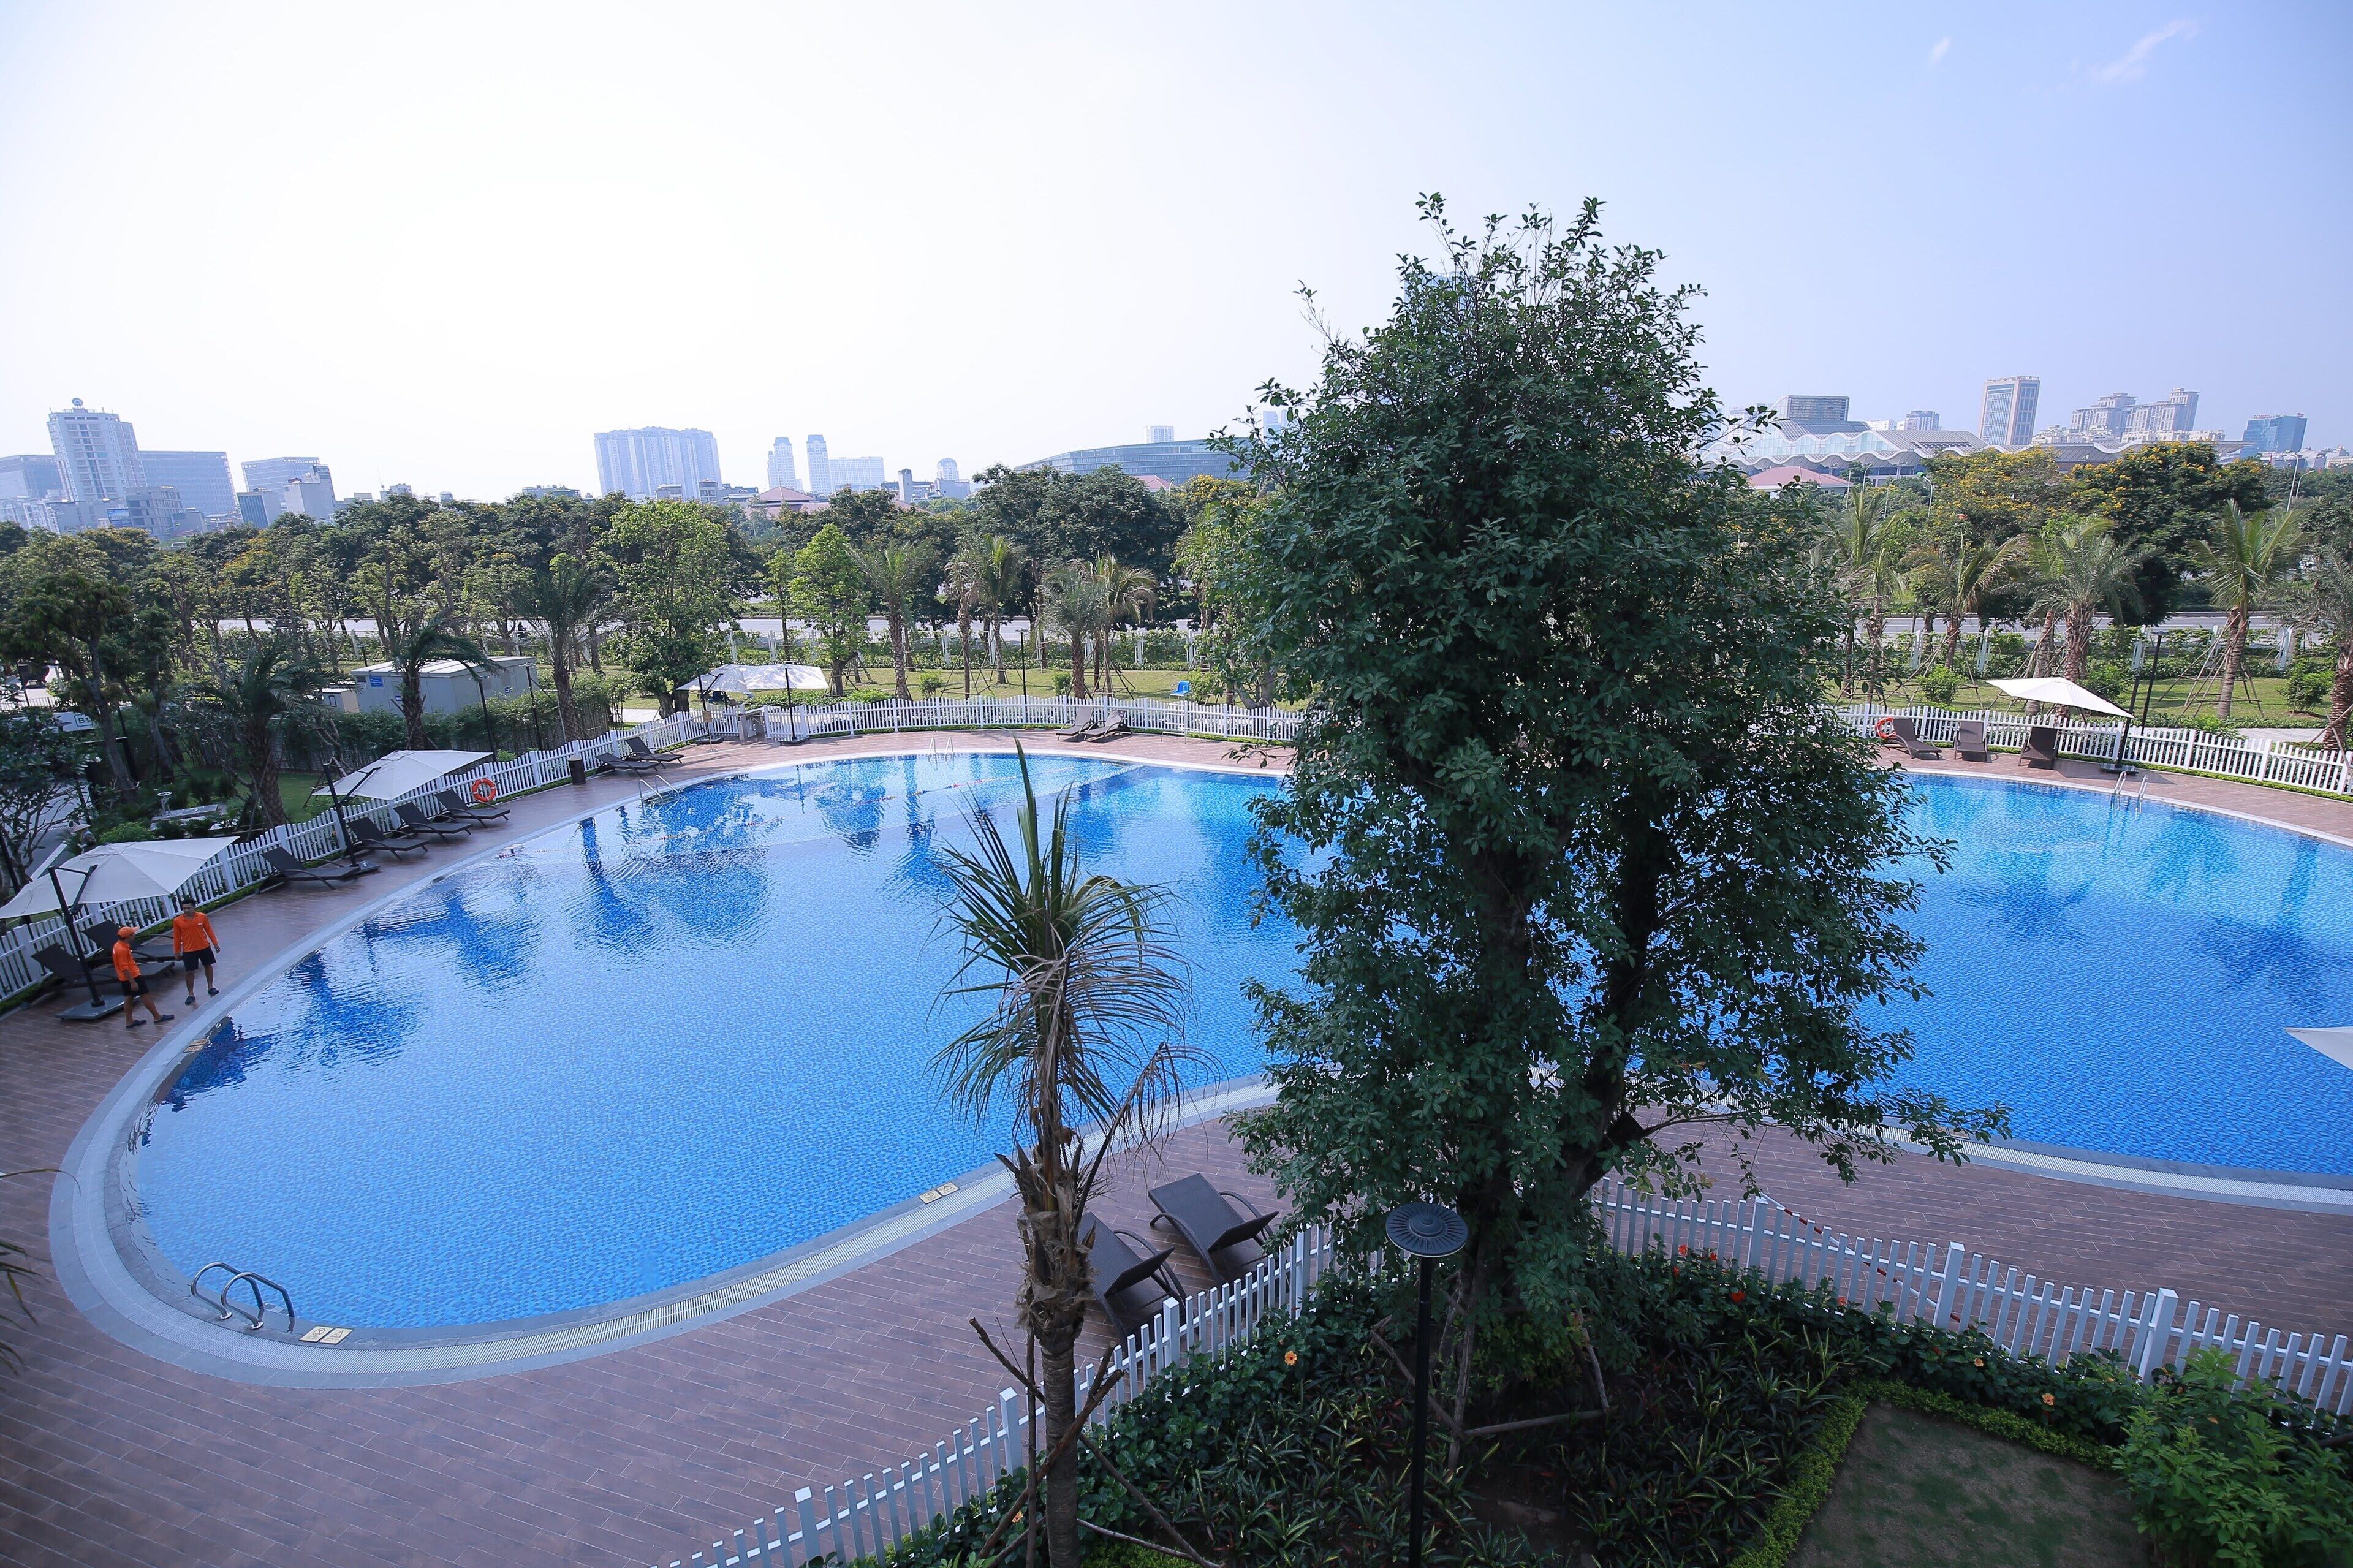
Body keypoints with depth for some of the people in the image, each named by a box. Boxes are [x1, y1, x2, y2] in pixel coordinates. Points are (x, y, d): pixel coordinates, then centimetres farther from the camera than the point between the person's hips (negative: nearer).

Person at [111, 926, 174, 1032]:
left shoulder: (118, 946, 7)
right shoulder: (122, 949, -24)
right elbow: (124, 968, -25)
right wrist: (133, 982, -25)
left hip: (125, 979, 10)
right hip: (132, 977, -10)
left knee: (129, 998, 13)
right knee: (145, 996, -1)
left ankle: (129, 1021, 17)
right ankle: (157, 1017, 6)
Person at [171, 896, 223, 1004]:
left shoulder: (202, 917, -8)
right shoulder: (177, 921, -12)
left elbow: (209, 930, 2)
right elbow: (177, 937, -3)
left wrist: (215, 943, 4)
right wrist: (177, 952, 2)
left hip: (205, 947, 2)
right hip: (189, 951, -2)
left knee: (208, 966, 16)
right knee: (189, 972, 1)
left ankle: (210, 987, 34)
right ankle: (191, 994, 12)